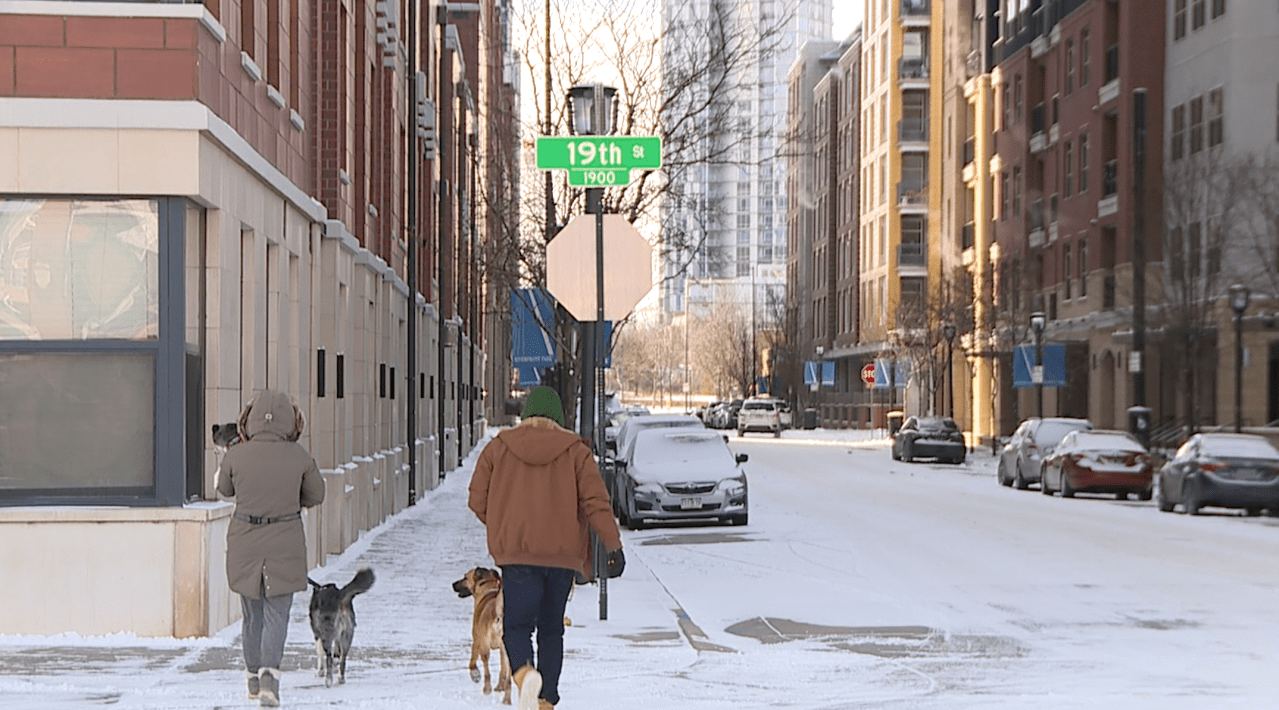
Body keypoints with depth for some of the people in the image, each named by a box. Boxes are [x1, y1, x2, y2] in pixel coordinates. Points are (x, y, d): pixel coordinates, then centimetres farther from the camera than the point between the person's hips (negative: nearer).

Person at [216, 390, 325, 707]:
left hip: (244, 542, 2)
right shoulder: (299, 456, -10)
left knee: (253, 613, 16)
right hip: (285, 543, -2)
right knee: (276, 613, 3)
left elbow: (225, 488, 8)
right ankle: (270, 671, -17)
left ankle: (254, 677, 29)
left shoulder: (236, 456, -10)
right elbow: (316, 495, 4)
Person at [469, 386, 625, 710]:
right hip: (562, 552, 1)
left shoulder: (499, 446, 6)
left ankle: (525, 673, -29)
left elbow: (477, 499, 7)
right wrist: (613, 545, -8)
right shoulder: (575, 450, 3)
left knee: (517, 625, 1)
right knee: (551, 629, 13)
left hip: (516, 550, -1)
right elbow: (596, 501, -7)